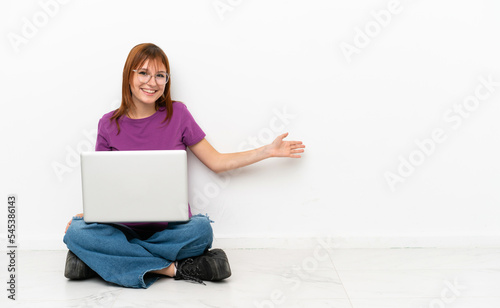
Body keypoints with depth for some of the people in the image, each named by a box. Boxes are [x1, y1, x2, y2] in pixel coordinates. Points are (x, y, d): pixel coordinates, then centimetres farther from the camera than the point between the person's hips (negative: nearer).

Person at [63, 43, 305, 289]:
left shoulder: (177, 114, 2)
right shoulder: (109, 125, 4)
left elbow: (216, 162, 8)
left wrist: (269, 151, 2)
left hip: (172, 228, -1)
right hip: (124, 227, 1)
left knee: (201, 229, -34)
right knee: (76, 232, -29)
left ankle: (116, 258, -18)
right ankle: (171, 268, -23)